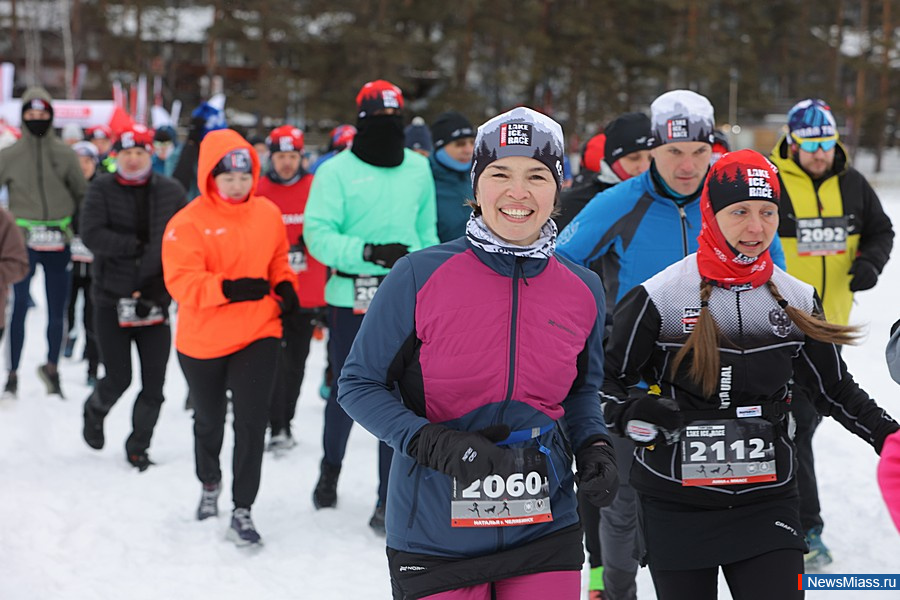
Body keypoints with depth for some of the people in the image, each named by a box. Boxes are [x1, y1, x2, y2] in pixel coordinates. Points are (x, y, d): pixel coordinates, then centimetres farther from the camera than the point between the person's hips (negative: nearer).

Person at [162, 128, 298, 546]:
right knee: (209, 421, 19)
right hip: (203, 341, -1)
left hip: (257, 335, 1)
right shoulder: (188, 222, -14)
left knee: (252, 421, -11)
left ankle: (242, 510, 0)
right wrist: (227, 288, -33)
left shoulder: (268, 214, 0)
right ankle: (209, 482, 48)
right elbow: (181, 282, -21)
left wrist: (284, 287, -2)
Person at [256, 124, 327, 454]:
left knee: (297, 361, 10)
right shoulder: (257, 191, -1)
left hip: (308, 291, 2)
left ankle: (286, 422, 24)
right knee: (277, 358, -10)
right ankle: (277, 428, -5)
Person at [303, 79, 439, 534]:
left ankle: (389, 503, 7)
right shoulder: (336, 172, -3)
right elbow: (318, 234, -10)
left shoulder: (418, 169, 10)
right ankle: (331, 467, 38)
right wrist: (369, 252, -22)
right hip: (351, 298, -2)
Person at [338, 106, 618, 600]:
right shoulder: (420, 276, -11)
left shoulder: (583, 291, 0)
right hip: (434, 537, -2)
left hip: (544, 534, 3)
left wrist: (594, 446, -4)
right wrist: (433, 444, -20)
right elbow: (359, 383, -5)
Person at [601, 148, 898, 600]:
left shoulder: (797, 300, 3)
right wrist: (631, 418, -19)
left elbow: (836, 388, 14)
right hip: (677, 509, -2)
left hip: (767, 506, 2)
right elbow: (607, 378, 0)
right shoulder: (659, 298, -9)